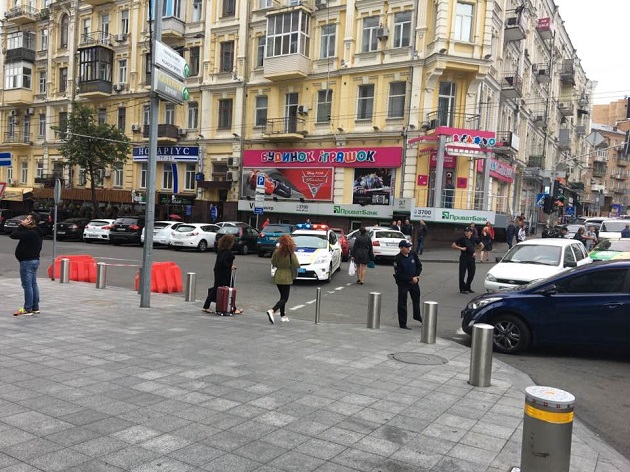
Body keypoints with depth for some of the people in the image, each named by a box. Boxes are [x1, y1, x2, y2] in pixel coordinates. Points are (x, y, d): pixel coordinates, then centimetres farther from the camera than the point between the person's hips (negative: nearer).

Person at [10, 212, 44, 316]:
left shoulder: (30, 233, -20)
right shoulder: (37, 232, 12)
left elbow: (13, 235, -21)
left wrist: (21, 225, -14)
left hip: (27, 261, -10)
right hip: (34, 260, 10)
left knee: (27, 285, -5)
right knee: (33, 284, 14)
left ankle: (27, 309, -1)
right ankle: (35, 307, 20)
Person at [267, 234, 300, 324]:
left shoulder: (276, 252, -5)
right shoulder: (291, 254, -17)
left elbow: (273, 263, 6)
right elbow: (297, 265, -14)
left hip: (277, 277, 5)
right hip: (286, 278, -5)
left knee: (282, 296, 19)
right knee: (284, 298, 1)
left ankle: (283, 316, 24)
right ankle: (272, 311, -19)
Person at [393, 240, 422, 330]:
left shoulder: (413, 255, -6)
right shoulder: (397, 259, -21)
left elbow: (419, 266, 6)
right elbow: (398, 274, -20)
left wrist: (416, 276, -8)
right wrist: (411, 279, -20)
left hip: (414, 281, 6)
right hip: (403, 283, -6)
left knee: (416, 298, 24)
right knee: (402, 303, -2)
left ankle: (417, 316, 49)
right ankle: (402, 324, 8)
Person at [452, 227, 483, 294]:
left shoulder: (474, 239, 4)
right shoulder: (462, 239, -6)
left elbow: (481, 245, 16)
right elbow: (453, 245, -6)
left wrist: (476, 253, 6)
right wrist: (461, 248, -17)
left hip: (471, 259, 4)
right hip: (464, 258, -4)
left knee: (471, 274, 9)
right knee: (462, 274, -3)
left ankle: (468, 287, 24)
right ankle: (462, 289, 6)